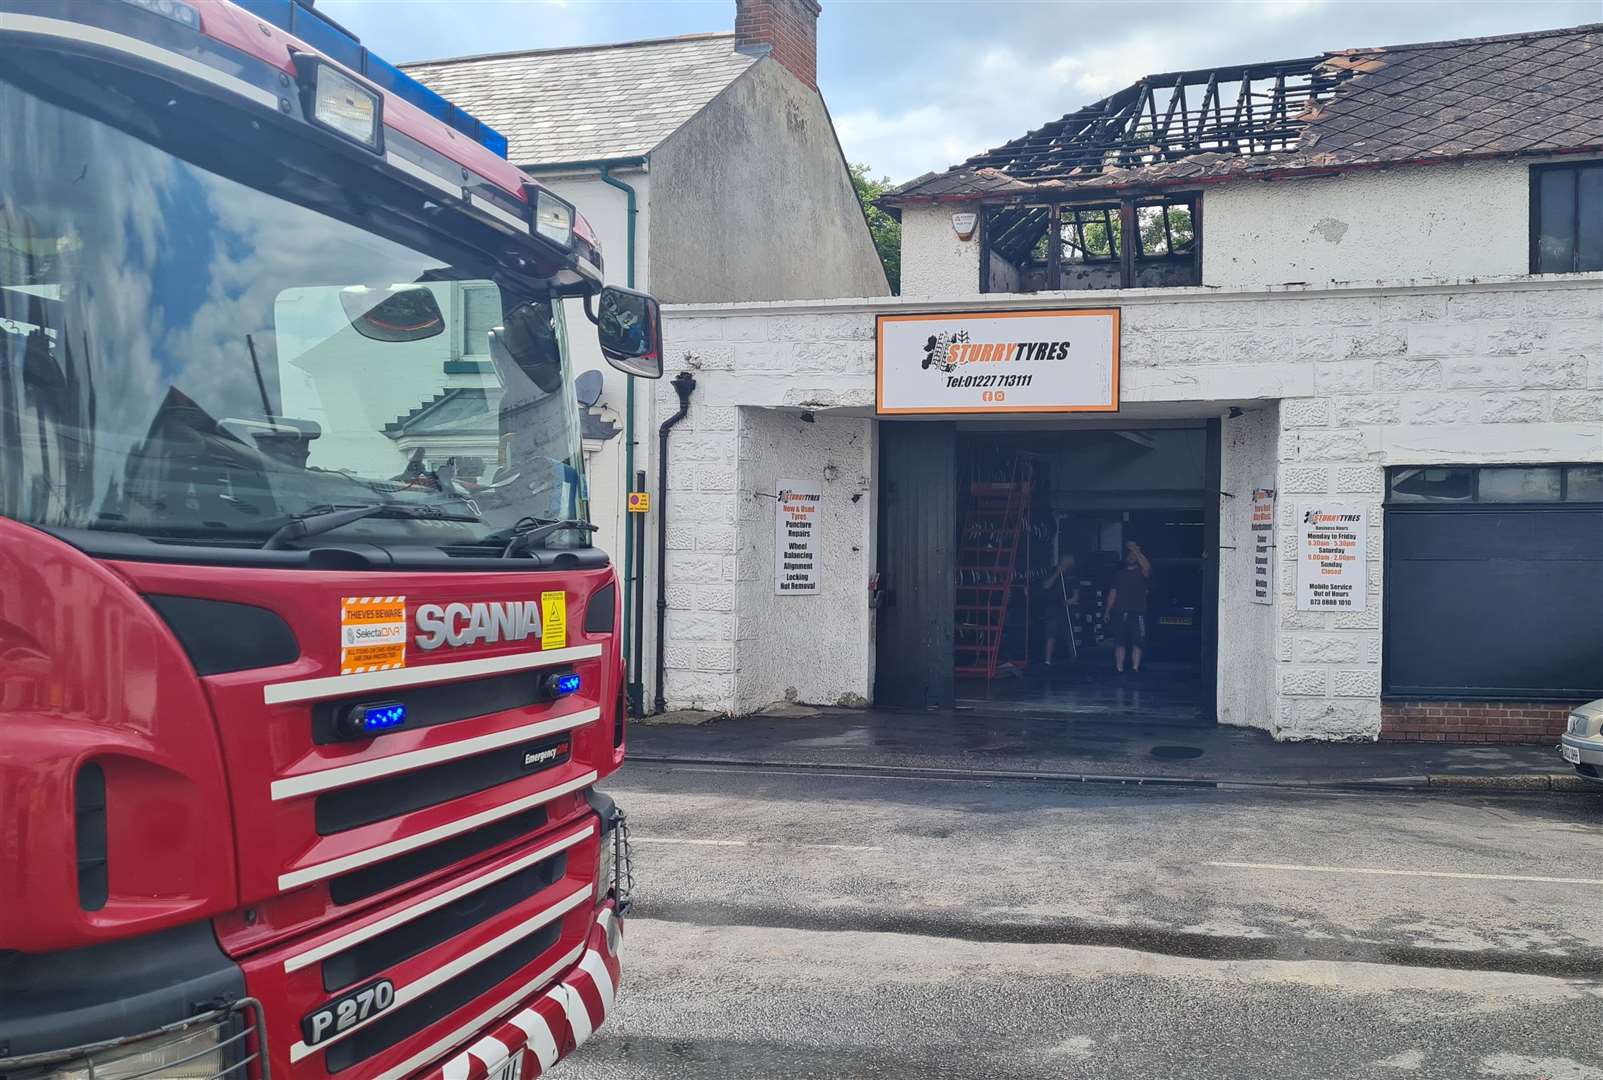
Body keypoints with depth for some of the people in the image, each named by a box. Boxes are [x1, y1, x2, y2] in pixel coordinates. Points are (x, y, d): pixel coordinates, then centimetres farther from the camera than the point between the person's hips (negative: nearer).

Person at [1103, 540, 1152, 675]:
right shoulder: (1120, 573, 18)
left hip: (1137, 613, -3)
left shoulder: (1141, 572, 6)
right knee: (1120, 642, 1)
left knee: (1137, 642, -5)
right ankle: (1119, 669, 3)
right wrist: (1107, 611, 11)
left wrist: (1136, 550, -18)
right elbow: (1113, 593, 16)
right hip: (1120, 613, 3)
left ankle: (1135, 669, -2)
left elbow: (1147, 566, -20)